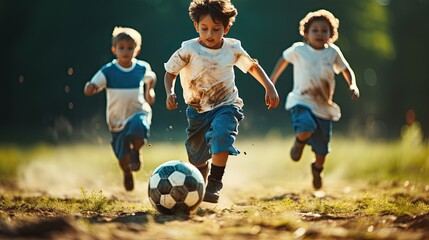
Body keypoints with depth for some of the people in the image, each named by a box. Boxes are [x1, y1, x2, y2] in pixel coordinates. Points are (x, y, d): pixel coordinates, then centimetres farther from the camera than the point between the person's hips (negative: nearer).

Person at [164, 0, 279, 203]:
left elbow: (252, 66, 11)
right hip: (197, 110, 1)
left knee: (221, 133, -34)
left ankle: (214, 184, -30)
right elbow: (170, 72, -1)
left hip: (226, 105, -1)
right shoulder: (188, 50, -13)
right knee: (197, 159, 9)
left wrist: (269, 87, 0)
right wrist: (170, 93, -19)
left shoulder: (233, 49, -7)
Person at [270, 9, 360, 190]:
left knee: (322, 150, 8)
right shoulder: (298, 50, -3)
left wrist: (353, 85, -6)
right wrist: (272, 80, 16)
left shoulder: (333, 52, 1)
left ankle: (317, 169, 42)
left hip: (324, 107, 3)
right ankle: (299, 142, 2)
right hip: (302, 102, -2)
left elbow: (346, 70, 13)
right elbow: (284, 59, 16)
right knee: (306, 128, -34)